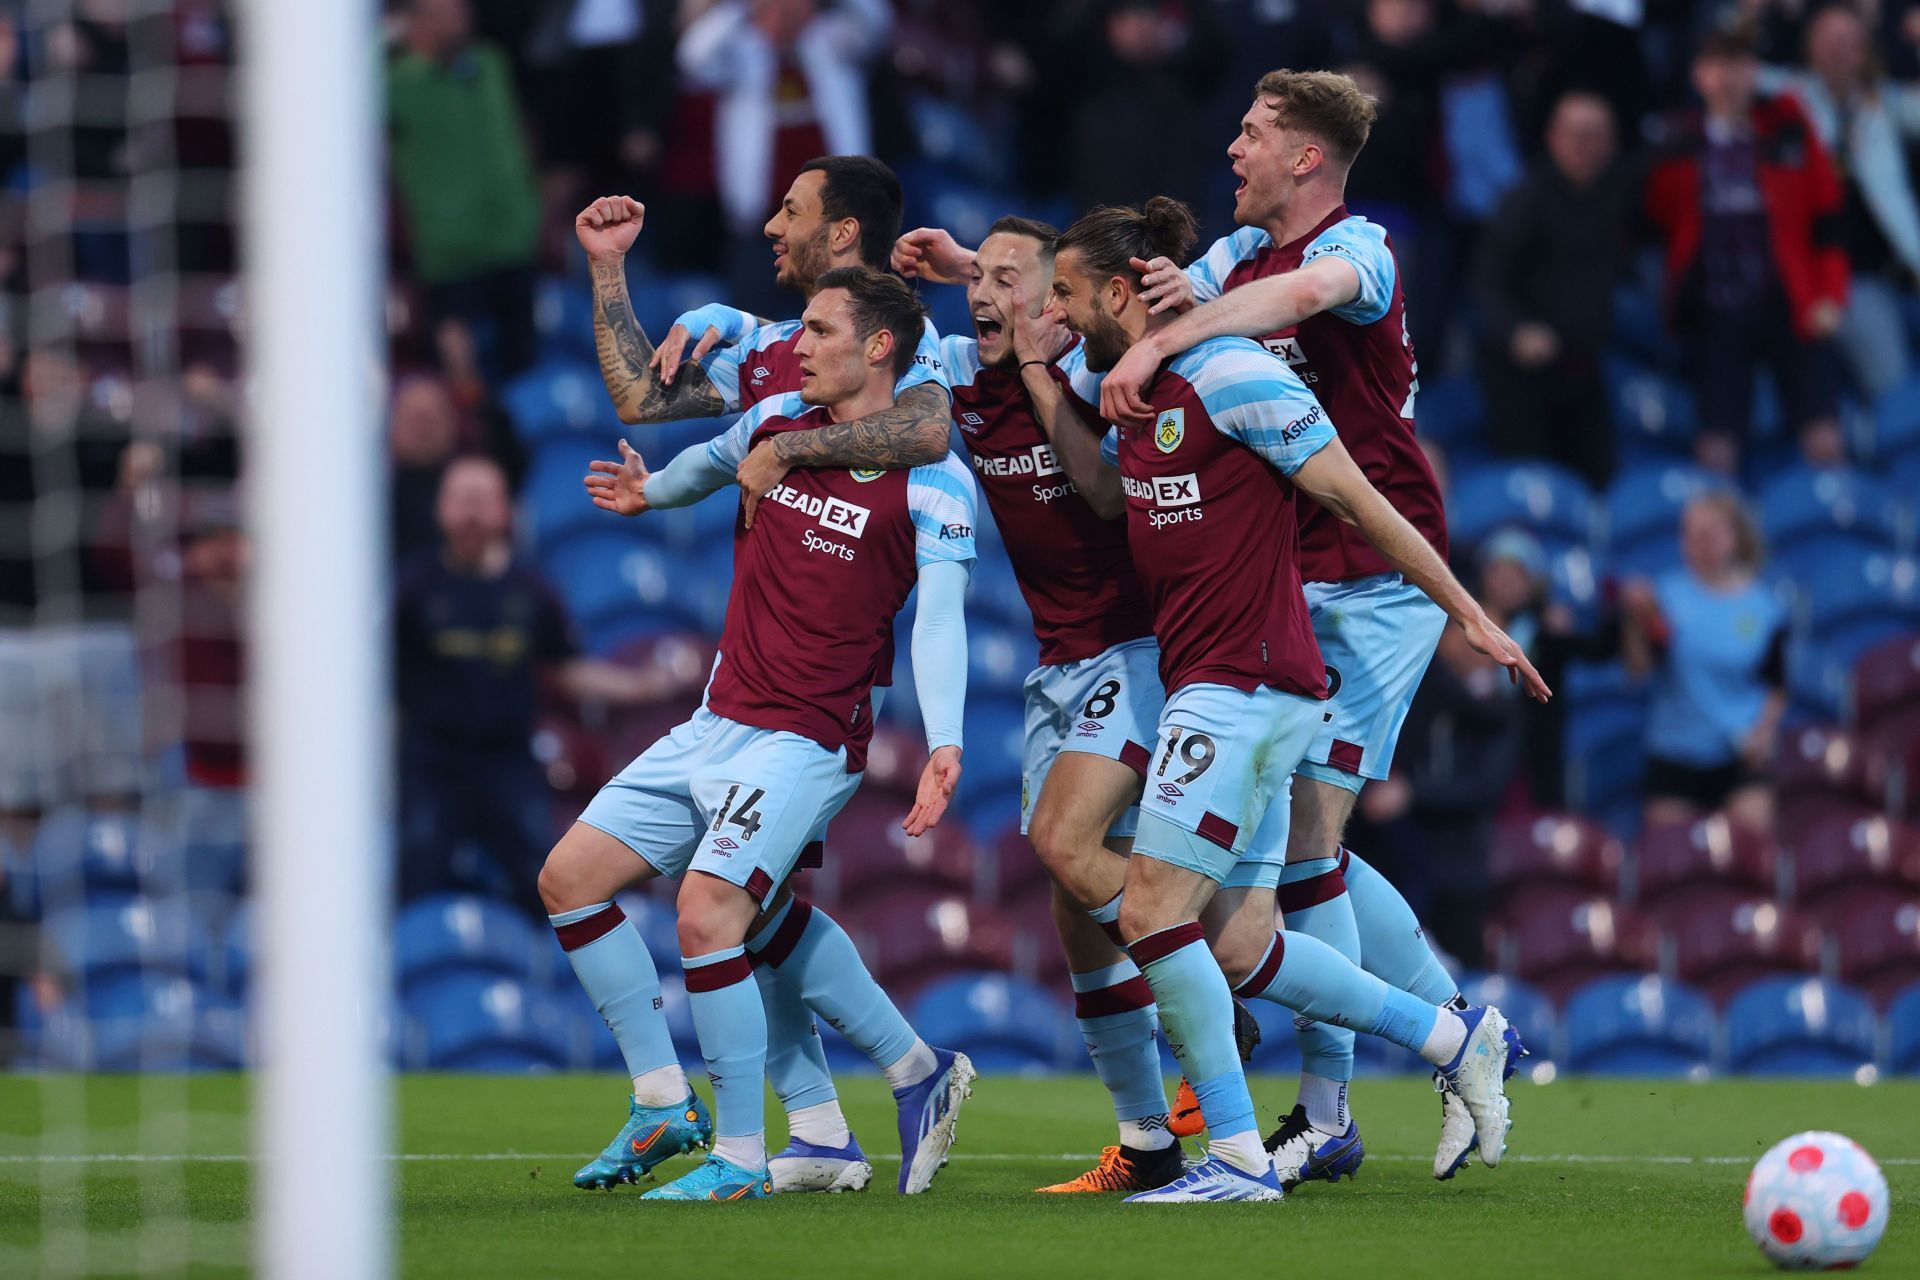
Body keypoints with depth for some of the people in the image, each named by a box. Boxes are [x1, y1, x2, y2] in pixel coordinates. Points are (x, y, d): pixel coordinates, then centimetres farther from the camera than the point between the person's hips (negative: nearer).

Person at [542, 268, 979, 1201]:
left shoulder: (931, 482, -11)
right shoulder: (774, 424, 8)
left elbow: (939, 617, -20)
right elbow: (711, 461, 34)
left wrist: (943, 744, -31)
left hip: (805, 738, -8)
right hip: (717, 723, 8)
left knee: (707, 914, -24)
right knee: (569, 878, 3)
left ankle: (739, 1159, -12)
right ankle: (664, 1106, 10)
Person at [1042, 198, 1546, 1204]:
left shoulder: (1229, 376, -12)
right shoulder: (1136, 398, 15)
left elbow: (1355, 497, -10)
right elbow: (1098, 482, 32)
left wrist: (1468, 613, -8)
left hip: (1244, 686, -9)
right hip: (1207, 692, 9)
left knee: (1152, 911, -12)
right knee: (1235, 949, 7)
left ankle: (1236, 1156, -7)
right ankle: (1457, 1041, 18)